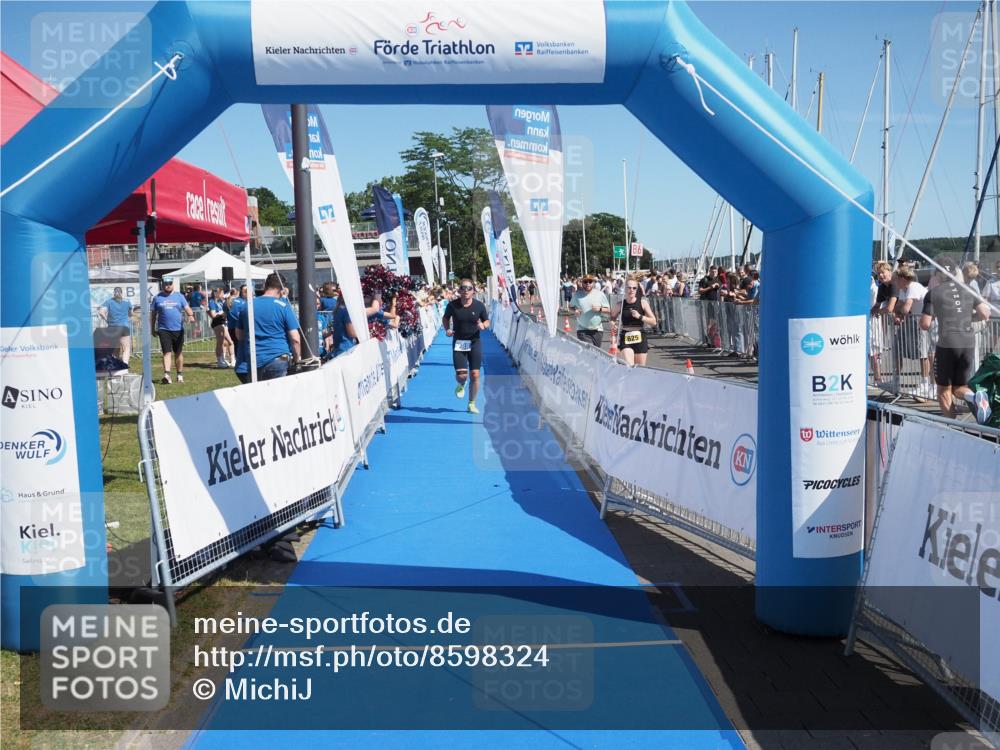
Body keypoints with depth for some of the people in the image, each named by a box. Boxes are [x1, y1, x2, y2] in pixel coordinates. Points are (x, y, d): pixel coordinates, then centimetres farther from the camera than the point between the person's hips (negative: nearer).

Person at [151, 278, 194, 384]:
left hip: (178, 329, 1)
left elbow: (187, 307, 0)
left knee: (178, 353, 9)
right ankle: (167, 374, -20)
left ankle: (180, 375, 19)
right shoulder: (157, 298, 8)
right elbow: (153, 314, 12)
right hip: (163, 330, -1)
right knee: (167, 352, -11)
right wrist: (153, 328, 11)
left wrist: (190, 315, -22)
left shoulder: (179, 296, 9)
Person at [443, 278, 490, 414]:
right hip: (458, 343, -1)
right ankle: (461, 385, 30)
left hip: (475, 343, 1)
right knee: (461, 375, -11)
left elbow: (487, 321, 7)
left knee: (475, 375, -1)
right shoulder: (453, 305, -5)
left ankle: (472, 404, 17)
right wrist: (447, 329, -6)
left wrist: (483, 326, -15)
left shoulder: (479, 305, -4)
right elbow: (445, 318, 12)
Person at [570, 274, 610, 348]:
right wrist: (575, 311, -9)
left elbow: (608, 309, 4)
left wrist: (599, 309, -16)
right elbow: (570, 306, 14)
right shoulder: (577, 295, 1)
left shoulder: (600, 294, -1)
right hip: (582, 330, -2)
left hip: (597, 329, 2)